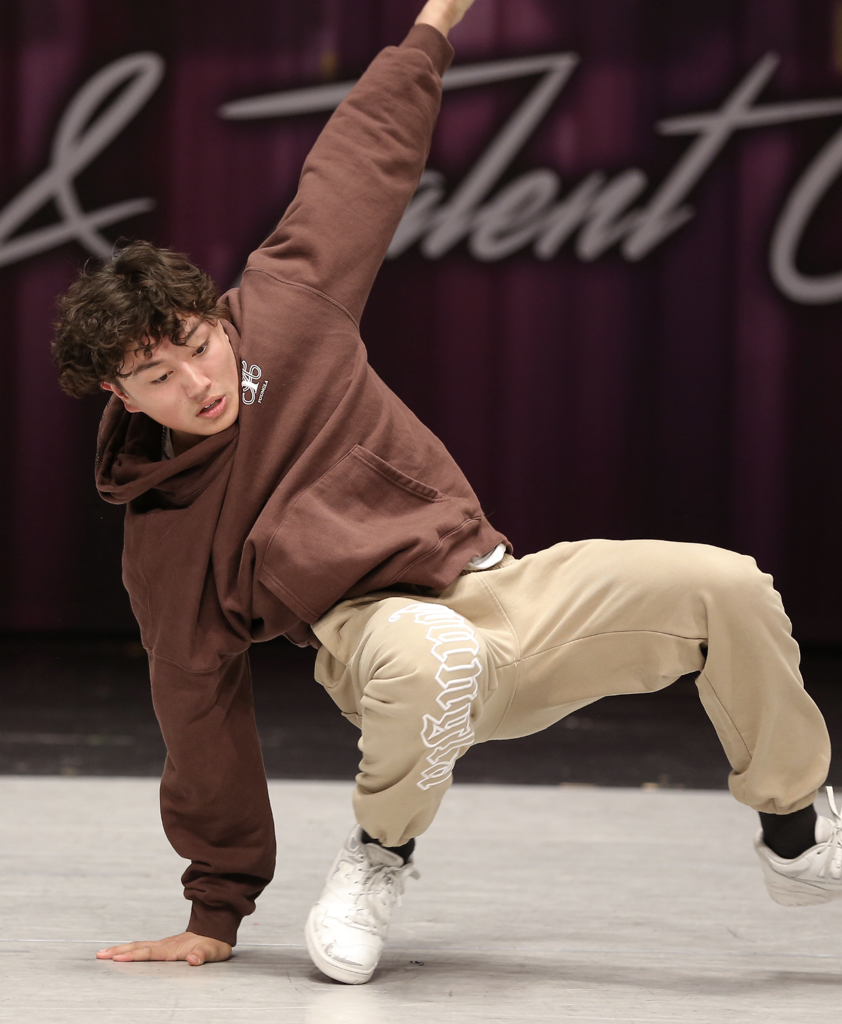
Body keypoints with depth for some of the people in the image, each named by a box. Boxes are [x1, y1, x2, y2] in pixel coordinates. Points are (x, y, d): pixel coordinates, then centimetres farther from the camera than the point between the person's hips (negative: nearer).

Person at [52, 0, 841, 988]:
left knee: (727, 587, -15)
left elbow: (359, 167, 11)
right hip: (378, 627, -4)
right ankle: (378, 855, -10)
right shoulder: (161, 537, -4)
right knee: (430, 656, -43)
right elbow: (202, 718, 1)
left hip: (500, 587, 4)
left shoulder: (284, 312, -2)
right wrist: (214, 915, 5)